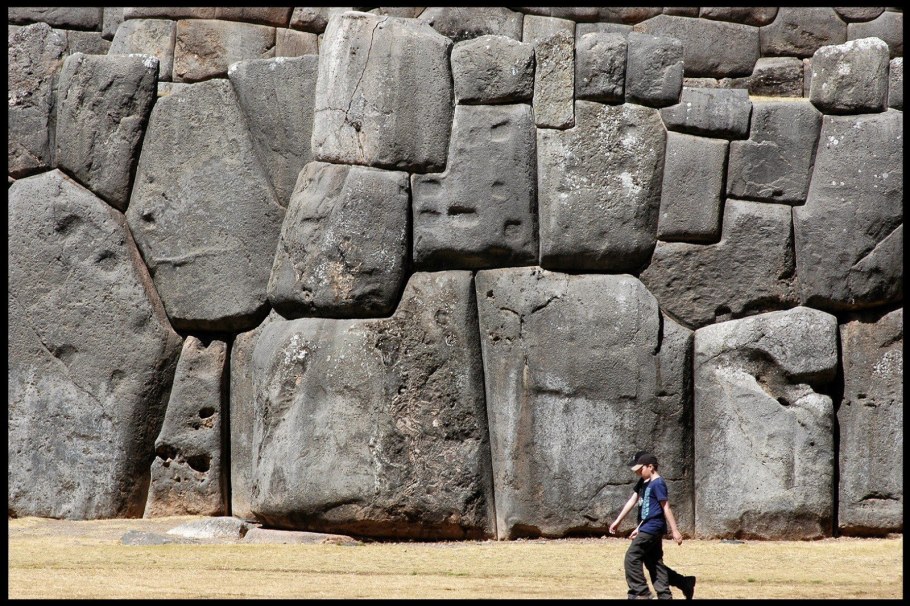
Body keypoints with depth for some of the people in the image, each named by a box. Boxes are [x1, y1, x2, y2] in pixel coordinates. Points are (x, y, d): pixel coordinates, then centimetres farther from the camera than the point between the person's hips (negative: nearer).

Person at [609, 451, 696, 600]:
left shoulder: (657, 484, -14)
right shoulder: (643, 482, 13)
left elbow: (666, 507, -15)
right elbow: (632, 501, 18)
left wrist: (674, 530, -16)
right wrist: (618, 521, 18)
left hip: (652, 527, -9)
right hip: (647, 528, 9)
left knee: (632, 558, -8)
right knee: (654, 562, 11)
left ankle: (640, 593, -5)